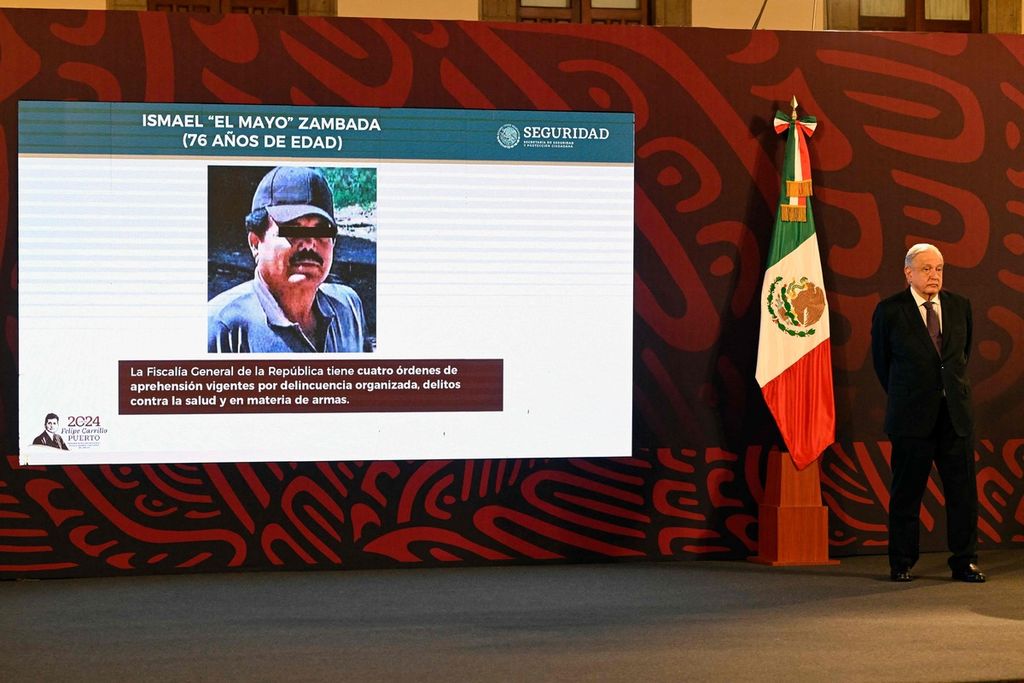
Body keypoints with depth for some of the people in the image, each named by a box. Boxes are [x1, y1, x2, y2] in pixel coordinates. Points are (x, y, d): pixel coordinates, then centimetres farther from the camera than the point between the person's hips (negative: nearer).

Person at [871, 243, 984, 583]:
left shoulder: (960, 306, 7)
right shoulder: (890, 311, -3)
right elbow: (881, 361, 8)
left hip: (956, 414, 3)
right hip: (912, 416, -3)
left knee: (963, 491, 3)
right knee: (906, 492, 3)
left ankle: (964, 561, 12)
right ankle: (901, 563, 13)